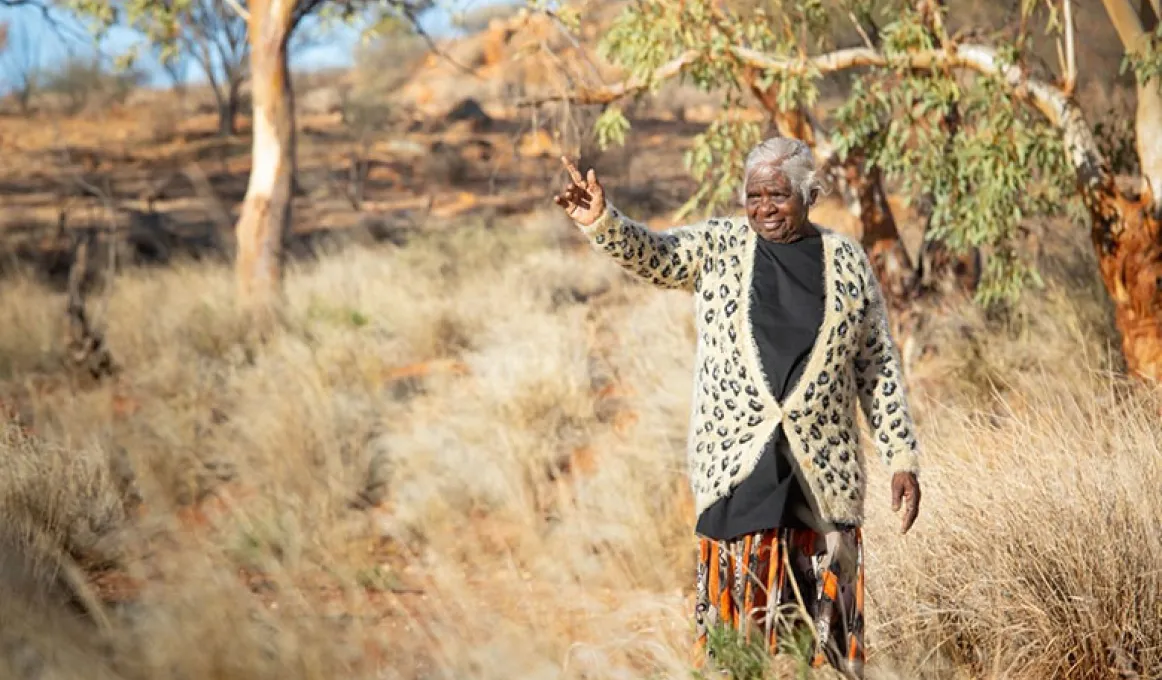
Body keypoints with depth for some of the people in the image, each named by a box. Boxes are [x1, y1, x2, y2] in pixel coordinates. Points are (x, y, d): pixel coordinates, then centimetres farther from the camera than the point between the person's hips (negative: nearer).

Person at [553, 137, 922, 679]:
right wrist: (600, 222, -33)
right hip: (735, 471, -1)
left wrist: (902, 458, 5)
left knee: (824, 621, 4)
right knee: (740, 609, 0)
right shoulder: (719, 246, 4)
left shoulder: (847, 261, 6)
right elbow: (649, 254, -12)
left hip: (824, 474, 1)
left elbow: (878, 368, 9)